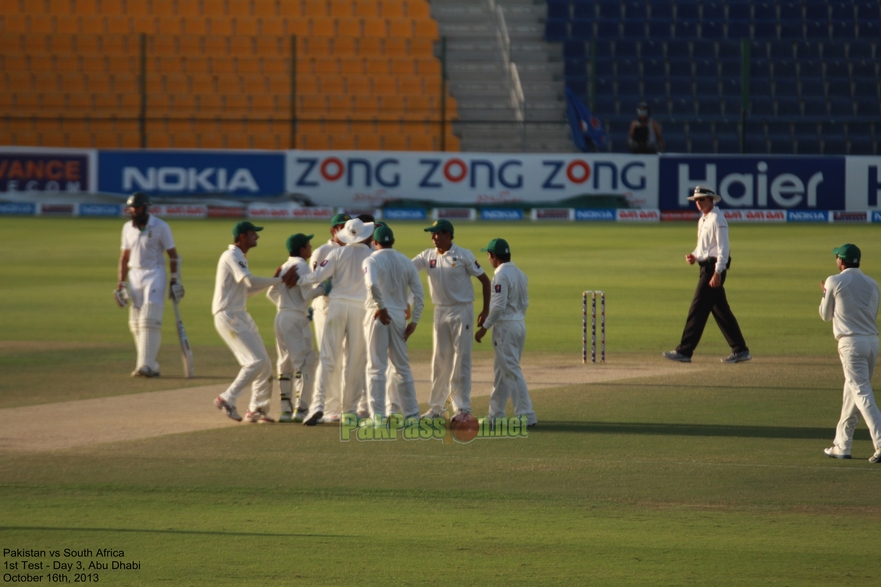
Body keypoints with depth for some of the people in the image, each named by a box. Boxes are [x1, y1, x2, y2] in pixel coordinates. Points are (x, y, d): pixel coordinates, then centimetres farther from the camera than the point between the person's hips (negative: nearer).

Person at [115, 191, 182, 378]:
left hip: (155, 275, -6)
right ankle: (150, 365, 11)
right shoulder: (128, 228, 8)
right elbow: (124, 256, 15)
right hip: (134, 276, 6)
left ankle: (146, 365, -19)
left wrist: (175, 281, -8)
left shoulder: (160, 227, -7)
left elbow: (173, 255, -4)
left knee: (149, 320, -15)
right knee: (136, 324, 4)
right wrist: (121, 283, 11)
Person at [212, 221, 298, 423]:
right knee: (256, 361, -17)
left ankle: (257, 409, 13)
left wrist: (275, 280, 8)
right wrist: (281, 280, -20)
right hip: (228, 316, -10)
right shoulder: (232, 257, -13)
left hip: (241, 316, 10)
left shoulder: (240, 258, 20)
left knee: (264, 364, 8)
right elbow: (251, 281, -26)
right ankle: (227, 399, -12)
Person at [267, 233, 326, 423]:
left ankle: (286, 410, 13)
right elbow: (307, 294, -16)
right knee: (306, 362, -6)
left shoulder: (285, 267, 15)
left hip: (281, 316, 9)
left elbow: (272, 293, 19)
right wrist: (323, 287, -3)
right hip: (296, 319, -9)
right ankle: (301, 409, -12)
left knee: (286, 364, 12)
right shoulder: (301, 266, -10)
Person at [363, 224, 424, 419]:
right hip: (399, 315, 4)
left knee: (376, 367, -1)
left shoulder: (372, 260, -5)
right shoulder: (406, 262, 9)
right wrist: (414, 321, 6)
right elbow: (418, 293, 4)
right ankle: (411, 412, 14)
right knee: (402, 366, 13)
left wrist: (381, 307, -16)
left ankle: (377, 415, -5)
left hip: (379, 315, -4)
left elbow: (372, 284, -26)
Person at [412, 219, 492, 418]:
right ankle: (436, 407, 15)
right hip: (440, 312, 5)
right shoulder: (428, 256, 5)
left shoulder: (463, 256, -8)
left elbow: (484, 280, -4)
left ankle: (462, 407, 0)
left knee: (461, 359, -4)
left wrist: (485, 310, -10)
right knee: (440, 359, 9)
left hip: (461, 311, -5)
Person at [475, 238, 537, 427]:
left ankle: (526, 415, -10)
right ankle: (496, 414, 21)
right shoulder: (520, 274, 11)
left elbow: (498, 306, -21)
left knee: (512, 371, -7)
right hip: (519, 324, 9)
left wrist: (484, 327, -15)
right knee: (501, 370, 16)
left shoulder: (501, 275, -16)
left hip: (505, 325, -9)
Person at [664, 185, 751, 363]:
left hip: (714, 267, -10)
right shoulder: (703, 220, 18)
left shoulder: (717, 220, -12)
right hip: (707, 267, 10)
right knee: (721, 311, 11)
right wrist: (694, 256, 6)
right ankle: (740, 350, 14)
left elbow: (723, 249, -18)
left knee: (698, 309, -10)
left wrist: (717, 273, -24)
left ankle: (685, 351, -11)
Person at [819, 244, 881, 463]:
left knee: (862, 393, -11)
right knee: (851, 394, 17)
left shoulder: (834, 282, -4)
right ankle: (842, 444, 24)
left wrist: (825, 294, 26)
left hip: (851, 342, -6)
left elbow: (826, 315, 6)